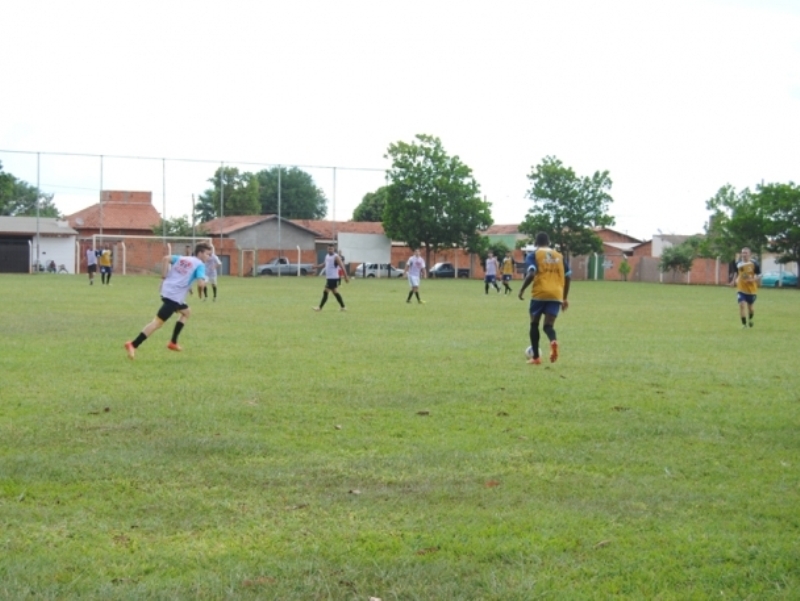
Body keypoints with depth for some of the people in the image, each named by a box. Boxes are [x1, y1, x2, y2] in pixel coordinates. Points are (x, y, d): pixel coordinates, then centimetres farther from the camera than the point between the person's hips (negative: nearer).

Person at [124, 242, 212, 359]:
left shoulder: (182, 258, 20)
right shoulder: (200, 265, 0)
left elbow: (166, 258, 5)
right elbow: (201, 283, -15)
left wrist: (164, 277, 5)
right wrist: (202, 286, 9)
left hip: (167, 291, 9)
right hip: (174, 297, -9)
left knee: (186, 312, 29)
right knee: (158, 322, -12)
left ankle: (173, 343, 25)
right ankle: (133, 345, -21)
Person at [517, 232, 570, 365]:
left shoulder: (534, 255, 4)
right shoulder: (559, 256, 17)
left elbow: (531, 274, -12)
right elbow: (567, 277, 14)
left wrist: (522, 290, -1)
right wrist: (564, 298, 22)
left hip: (539, 294, -3)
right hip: (556, 295, 3)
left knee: (534, 324, 15)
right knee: (548, 325, 3)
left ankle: (536, 357, 16)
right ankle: (553, 341, -32)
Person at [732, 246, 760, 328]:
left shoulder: (754, 263, -10)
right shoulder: (739, 263, -1)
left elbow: (759, 275, -6)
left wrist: (753, 280, -23)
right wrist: (734, 281, 6)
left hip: (751, 289, -1)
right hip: (741, 289, 1)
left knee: (750, 307, 13)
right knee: (742, 305, -16)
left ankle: (750, 319, 45)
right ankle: (744, 324, -7)